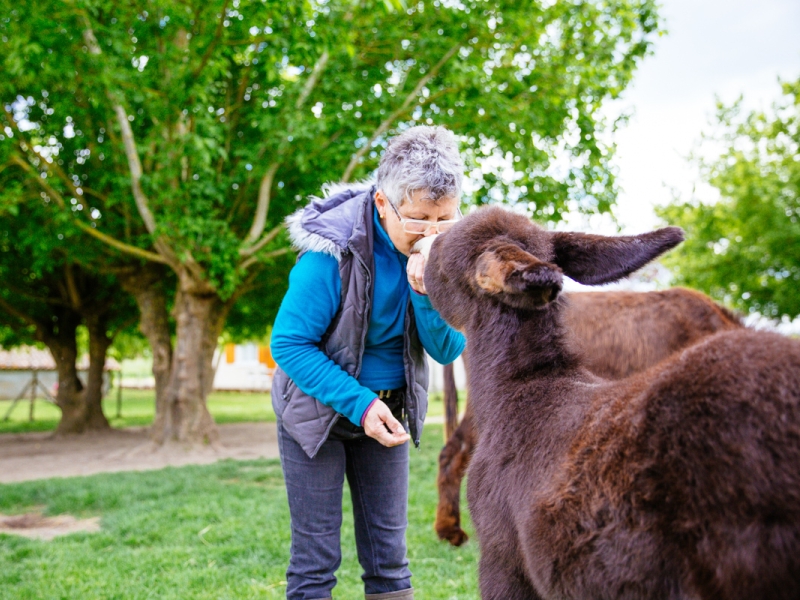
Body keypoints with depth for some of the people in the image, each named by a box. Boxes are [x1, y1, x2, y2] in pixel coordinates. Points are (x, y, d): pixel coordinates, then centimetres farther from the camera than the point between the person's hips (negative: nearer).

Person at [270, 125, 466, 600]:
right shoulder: (332, 250, -26)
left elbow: (449, 351, -11)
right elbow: (289, 343, -20)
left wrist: (427, 291, -30)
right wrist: (358, 404, -28)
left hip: (388, 410, 4)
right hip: (318, 409, -4)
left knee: (388, 553, 10)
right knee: (317, 558, 1)